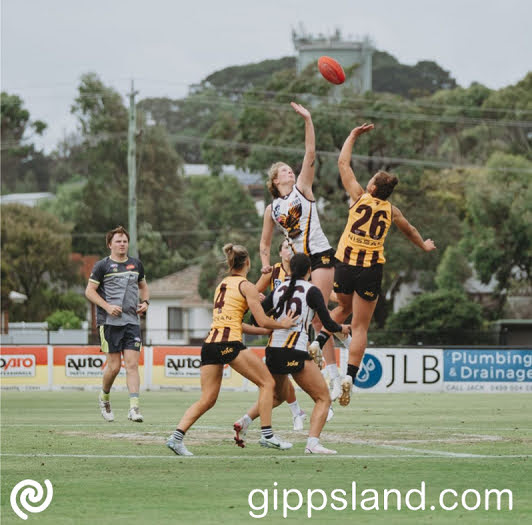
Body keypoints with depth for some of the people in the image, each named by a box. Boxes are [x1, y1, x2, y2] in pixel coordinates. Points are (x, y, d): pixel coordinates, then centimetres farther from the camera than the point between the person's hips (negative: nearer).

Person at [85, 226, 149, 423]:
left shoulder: (136, 264, 15)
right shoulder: (102, 266, 1)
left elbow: (143, 286, 29)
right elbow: (89, 291, -1)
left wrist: (145, 302, 9)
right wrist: (107, 307, -14)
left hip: (132, 320, 3)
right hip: (109, 322, -3)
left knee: (132, 364, -8)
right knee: (114, 365, -4)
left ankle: (134, 408, -14)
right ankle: (104, 397, 24)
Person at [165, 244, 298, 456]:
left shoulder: (222, 285, 24)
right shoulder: (246, 286, 2)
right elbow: (263, 321, -2)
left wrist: (267, 331, 29)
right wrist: (282, 324, 17)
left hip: (209, 342, 7)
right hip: (229, 343, -7)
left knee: (207, 399, 6)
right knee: (267, 383, 5)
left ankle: (176, 436, -9)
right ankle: (267, 435, -1)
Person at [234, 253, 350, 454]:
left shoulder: (279, 290, 11)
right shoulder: (311, 291, -3)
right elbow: (328, 324, -4)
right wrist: (342, 328, 17)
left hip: (272, 351, 6)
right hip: (295, 353, -6)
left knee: (278, 396, 30)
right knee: (323, 399, 1)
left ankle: (245, 421, 10)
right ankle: (312, 443, -17)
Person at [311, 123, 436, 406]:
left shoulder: (360, 197, -1)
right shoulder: (391, 210, 6)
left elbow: (343, 163, 8)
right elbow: (410, 231, 27)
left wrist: (353, 135, 19)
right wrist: (424, 245, 47)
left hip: (345, 264, 0)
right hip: (372, 269, 0)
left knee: (343, 307, 28)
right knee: (360, 326, 2)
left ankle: (318, 341, 7)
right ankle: (350, 376, -8)